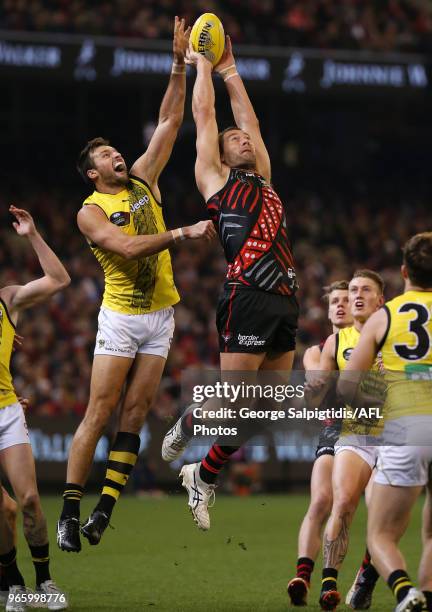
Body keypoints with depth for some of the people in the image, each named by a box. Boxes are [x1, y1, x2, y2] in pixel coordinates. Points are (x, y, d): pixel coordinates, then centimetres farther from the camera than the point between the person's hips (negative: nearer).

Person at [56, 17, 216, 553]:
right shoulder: (90, 211, -4)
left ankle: (105, 508, 2)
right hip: (120, 316, -5)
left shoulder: (143, 180, 11)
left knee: (134, 413, 1)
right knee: (98, 413, -7)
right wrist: (184, 233, -26)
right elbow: (128, 248, -20)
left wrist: (179, 66, 0)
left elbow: (169, 122, 9)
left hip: (160, 315, 5)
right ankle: (69, 511, -6)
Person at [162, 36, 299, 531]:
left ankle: (202, 475, 18)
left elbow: (249, 119, 29)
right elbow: (204, 116, 12)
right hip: (247, 299, -6)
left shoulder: (262, 181, 24)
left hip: (284, 301, 6)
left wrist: (229, 69, 37)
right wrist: (201, 66, 24)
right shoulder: (215, 178, 9)